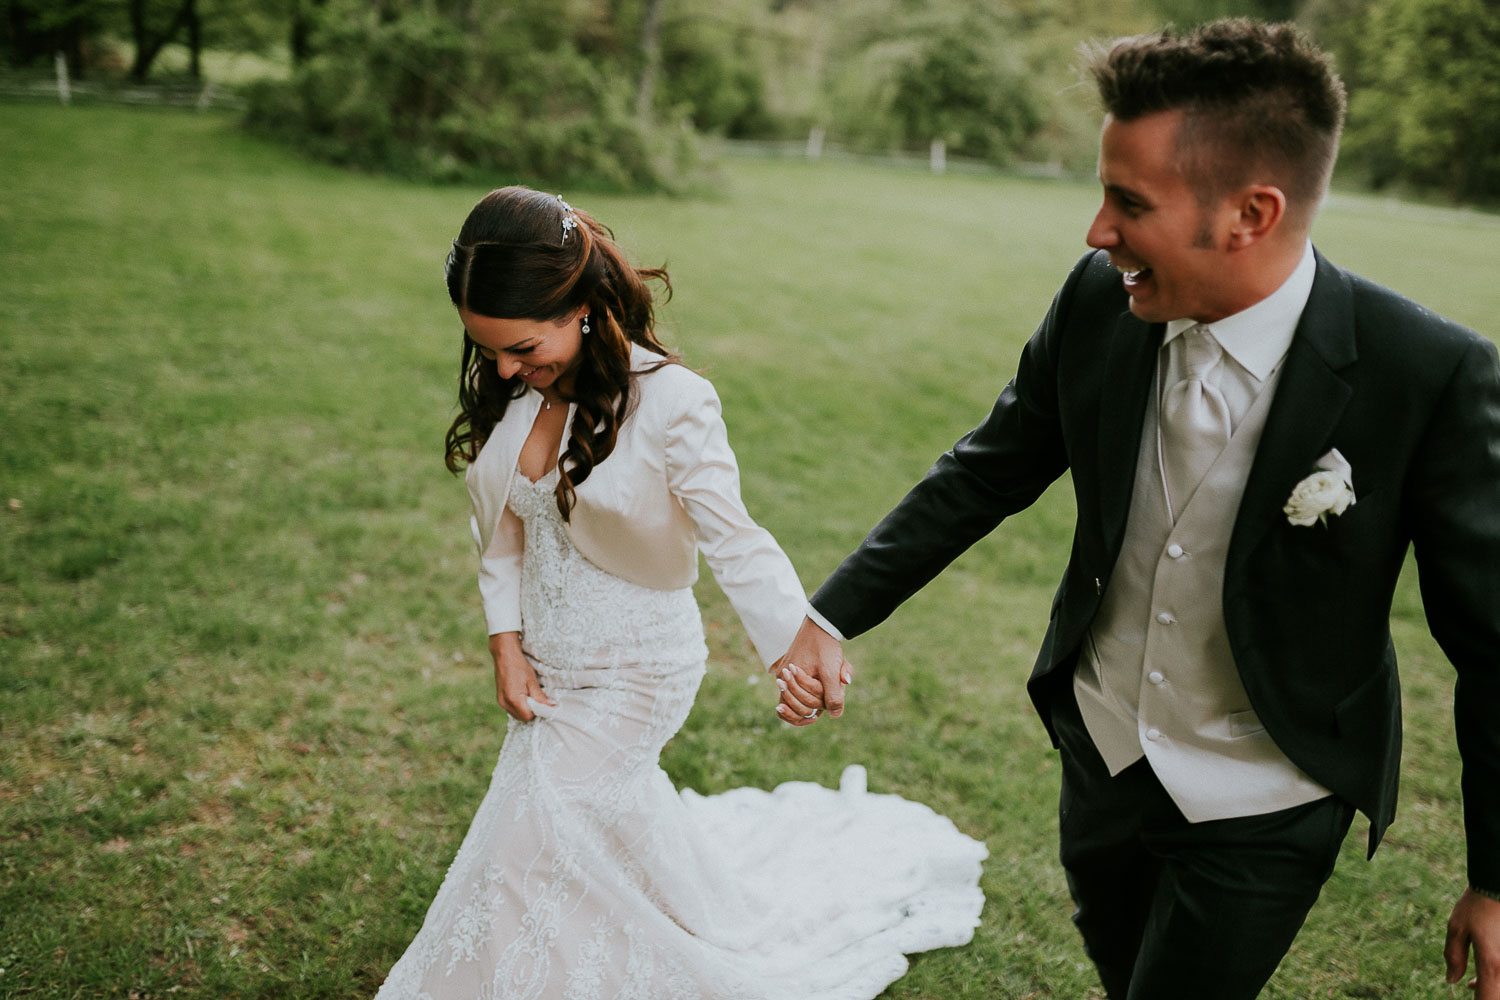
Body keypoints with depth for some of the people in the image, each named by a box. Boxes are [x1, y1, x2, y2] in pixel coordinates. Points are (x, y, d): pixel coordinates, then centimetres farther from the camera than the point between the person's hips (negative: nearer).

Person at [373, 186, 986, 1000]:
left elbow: (732, 540, -26)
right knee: (622, 815, 24)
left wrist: (803, 643, -38)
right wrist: (506, 643, -1)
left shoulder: (669, 402, -26)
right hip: (548, 664, 6)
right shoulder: (509, 388, -7)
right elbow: (502, 525, 3)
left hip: (632, 673, -6)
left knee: (531, 850, 3)